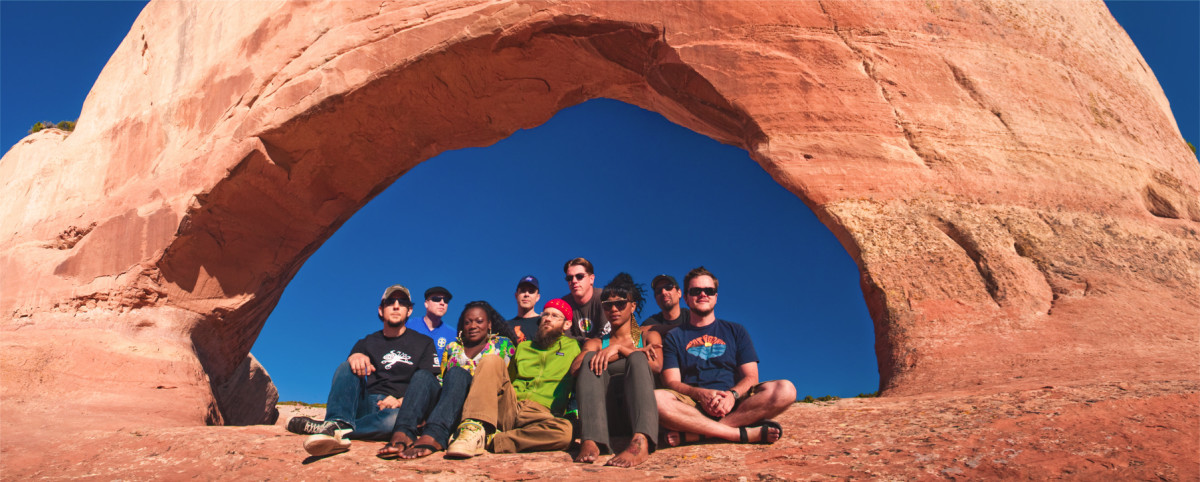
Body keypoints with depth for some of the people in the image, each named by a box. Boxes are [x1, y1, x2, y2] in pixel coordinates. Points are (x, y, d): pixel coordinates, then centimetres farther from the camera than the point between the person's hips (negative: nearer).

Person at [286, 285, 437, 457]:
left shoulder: (424, 343, 13)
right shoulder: (368, 342, 22)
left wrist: (401, 402, -16)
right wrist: (355, 357, -21)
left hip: (399, 408, -3)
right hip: (365, 404, 3)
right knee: (348, 367, -22)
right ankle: (339, 422, -45)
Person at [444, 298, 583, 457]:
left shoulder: (572, 346, 21)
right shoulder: (522, 347, 29)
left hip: (540, 414, -2)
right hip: (508, 407, 3)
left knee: (564, 431, -38)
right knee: (492, 360, -19)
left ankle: (489, 440, -31)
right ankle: (473, 428, -34)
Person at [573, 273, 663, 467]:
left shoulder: (648, 336, 22)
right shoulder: (596, 343, 24)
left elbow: (656, 366, -2)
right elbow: (576, 369, -1)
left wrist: (619, 348, -12)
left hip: (638, 401, -1)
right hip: (605, 403, 1)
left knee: (637, 358, -27)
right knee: (591, 359, -20)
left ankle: (641, 443, -53)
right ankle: (590, 442, -43)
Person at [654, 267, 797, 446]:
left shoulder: (736, 331, 20)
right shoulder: (674, 337, 16)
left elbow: (751, 377, 10)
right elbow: (671, 382, 4)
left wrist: (732, 395, -13)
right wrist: (701, 394, -17)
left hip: (736, 405, 2)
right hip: (693, 406, -2)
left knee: (785, 389, -25)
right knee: (656, 399, -34)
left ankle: (693, 433, -31)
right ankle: (746, 433, -31)